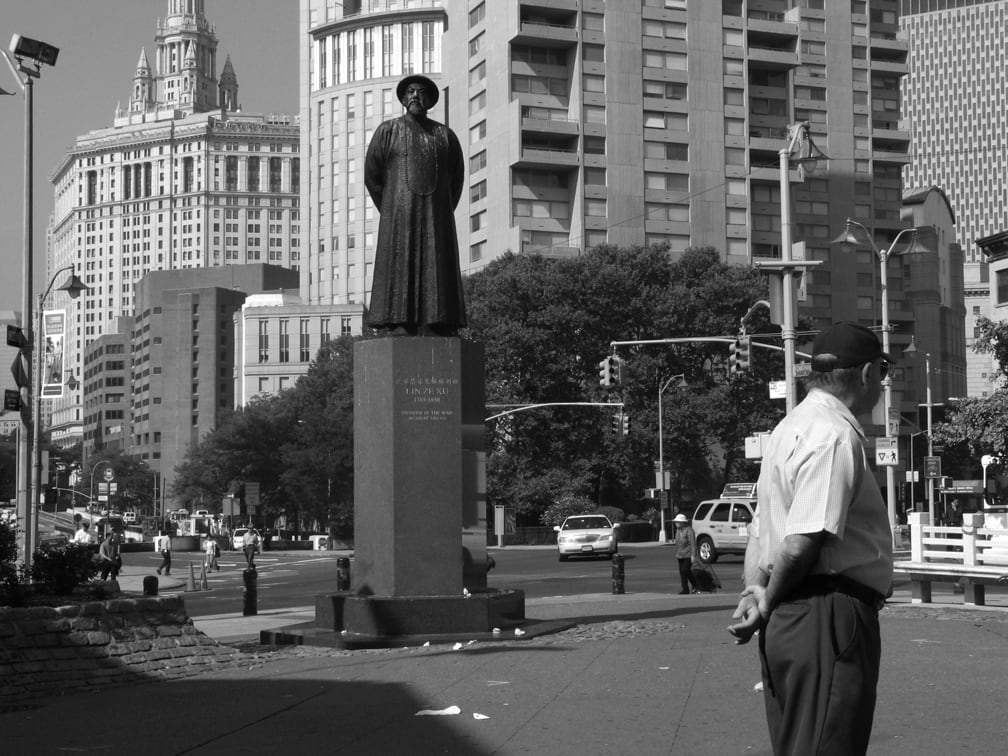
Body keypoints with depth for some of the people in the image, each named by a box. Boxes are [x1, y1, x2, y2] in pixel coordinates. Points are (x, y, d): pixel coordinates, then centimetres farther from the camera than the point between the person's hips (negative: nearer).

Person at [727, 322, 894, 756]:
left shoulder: (790, 427, 17)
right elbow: (802, 543, -21)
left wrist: (755, 592, 4)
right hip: (829, 618, -10)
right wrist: (768, 604, -8)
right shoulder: (837, 436, -15)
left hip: (788, 619, 10)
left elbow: (761, 530, 17)